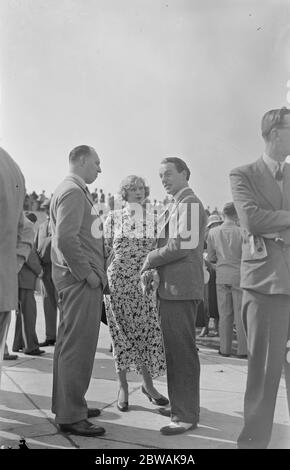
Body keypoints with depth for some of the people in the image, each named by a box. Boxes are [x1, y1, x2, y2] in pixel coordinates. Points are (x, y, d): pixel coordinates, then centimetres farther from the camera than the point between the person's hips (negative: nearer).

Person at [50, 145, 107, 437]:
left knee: (69, 345, 16)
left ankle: (68, 406, 28)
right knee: (78, 348, -5)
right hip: (81, 281, -11)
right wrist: (87, 273, -18)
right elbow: (65, 238, -23)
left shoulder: (72, 190, 19)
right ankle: (71, 416, 3)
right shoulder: (73, 192, -12)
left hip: (77, 281, 11)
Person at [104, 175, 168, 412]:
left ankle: (148, 383, 22)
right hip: (118, 282, -1)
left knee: (148, 333, 2)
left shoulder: (153, 219, 7)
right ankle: (123, 386, 19)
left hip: (145, 284, 1)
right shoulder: (114, 217, 3)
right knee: (121, 333, 5)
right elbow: (104, 249, 4)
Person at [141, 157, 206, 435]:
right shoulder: (177, 205, 20)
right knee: (174, 349, 17)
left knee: (182, 351, -4)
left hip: (182, 288, -10)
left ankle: (187, 415, 5)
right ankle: (180, 405, 30)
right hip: (172, 287, 10)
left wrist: (151, 259, -9)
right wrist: (154, 266, 12)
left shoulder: (189, 203, -9)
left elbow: (184, 244, -19)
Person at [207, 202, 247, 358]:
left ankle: (225, 349, 13)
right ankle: (242, 350, 7)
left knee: (224, 314, 9)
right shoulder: (242, 232, -9)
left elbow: (211, 258, 5)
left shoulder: (213, 232, 0)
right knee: (240, 313, 4)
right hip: (239, 276, -2)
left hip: (222, 277, 3)